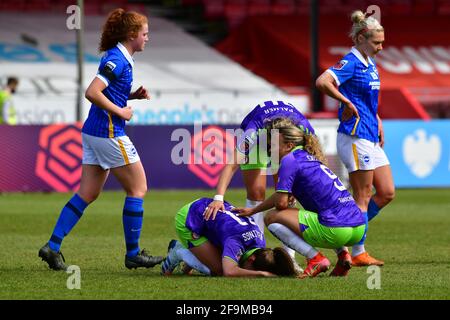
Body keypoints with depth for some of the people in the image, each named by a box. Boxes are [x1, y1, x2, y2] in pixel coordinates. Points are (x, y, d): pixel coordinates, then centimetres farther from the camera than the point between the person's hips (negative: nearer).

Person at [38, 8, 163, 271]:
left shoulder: (120, 58, 13)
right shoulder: (117, 59, -16)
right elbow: (92, 92, -24)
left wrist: (133, 95, 8)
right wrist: (121, 111, -16)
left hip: (94, 132, 10)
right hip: (109, 133, -10)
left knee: (88, 194, 9)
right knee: (138, 189, 0)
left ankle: (53, 247, 6)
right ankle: (133, 254, 5)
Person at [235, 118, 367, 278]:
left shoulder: (290, 160, -3)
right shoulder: (310, 158, 24)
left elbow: (281, 202, -8)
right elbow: (283, 196, 35)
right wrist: (252, 210, 41)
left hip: (336, 231, -8)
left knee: (271, 218, 3)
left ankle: (316, 259, -7)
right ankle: (343, 254, 15)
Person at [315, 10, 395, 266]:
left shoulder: (370, 63, 14)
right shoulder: (351, 63, -15)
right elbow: (322, 81, -32)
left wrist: (378, 123, 18)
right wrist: (347, 103, -21)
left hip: (371, 139, 9)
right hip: (355, 137, -9)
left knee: (387, 193, 10)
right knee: (363, 198, -3)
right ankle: (358, 253, 5)